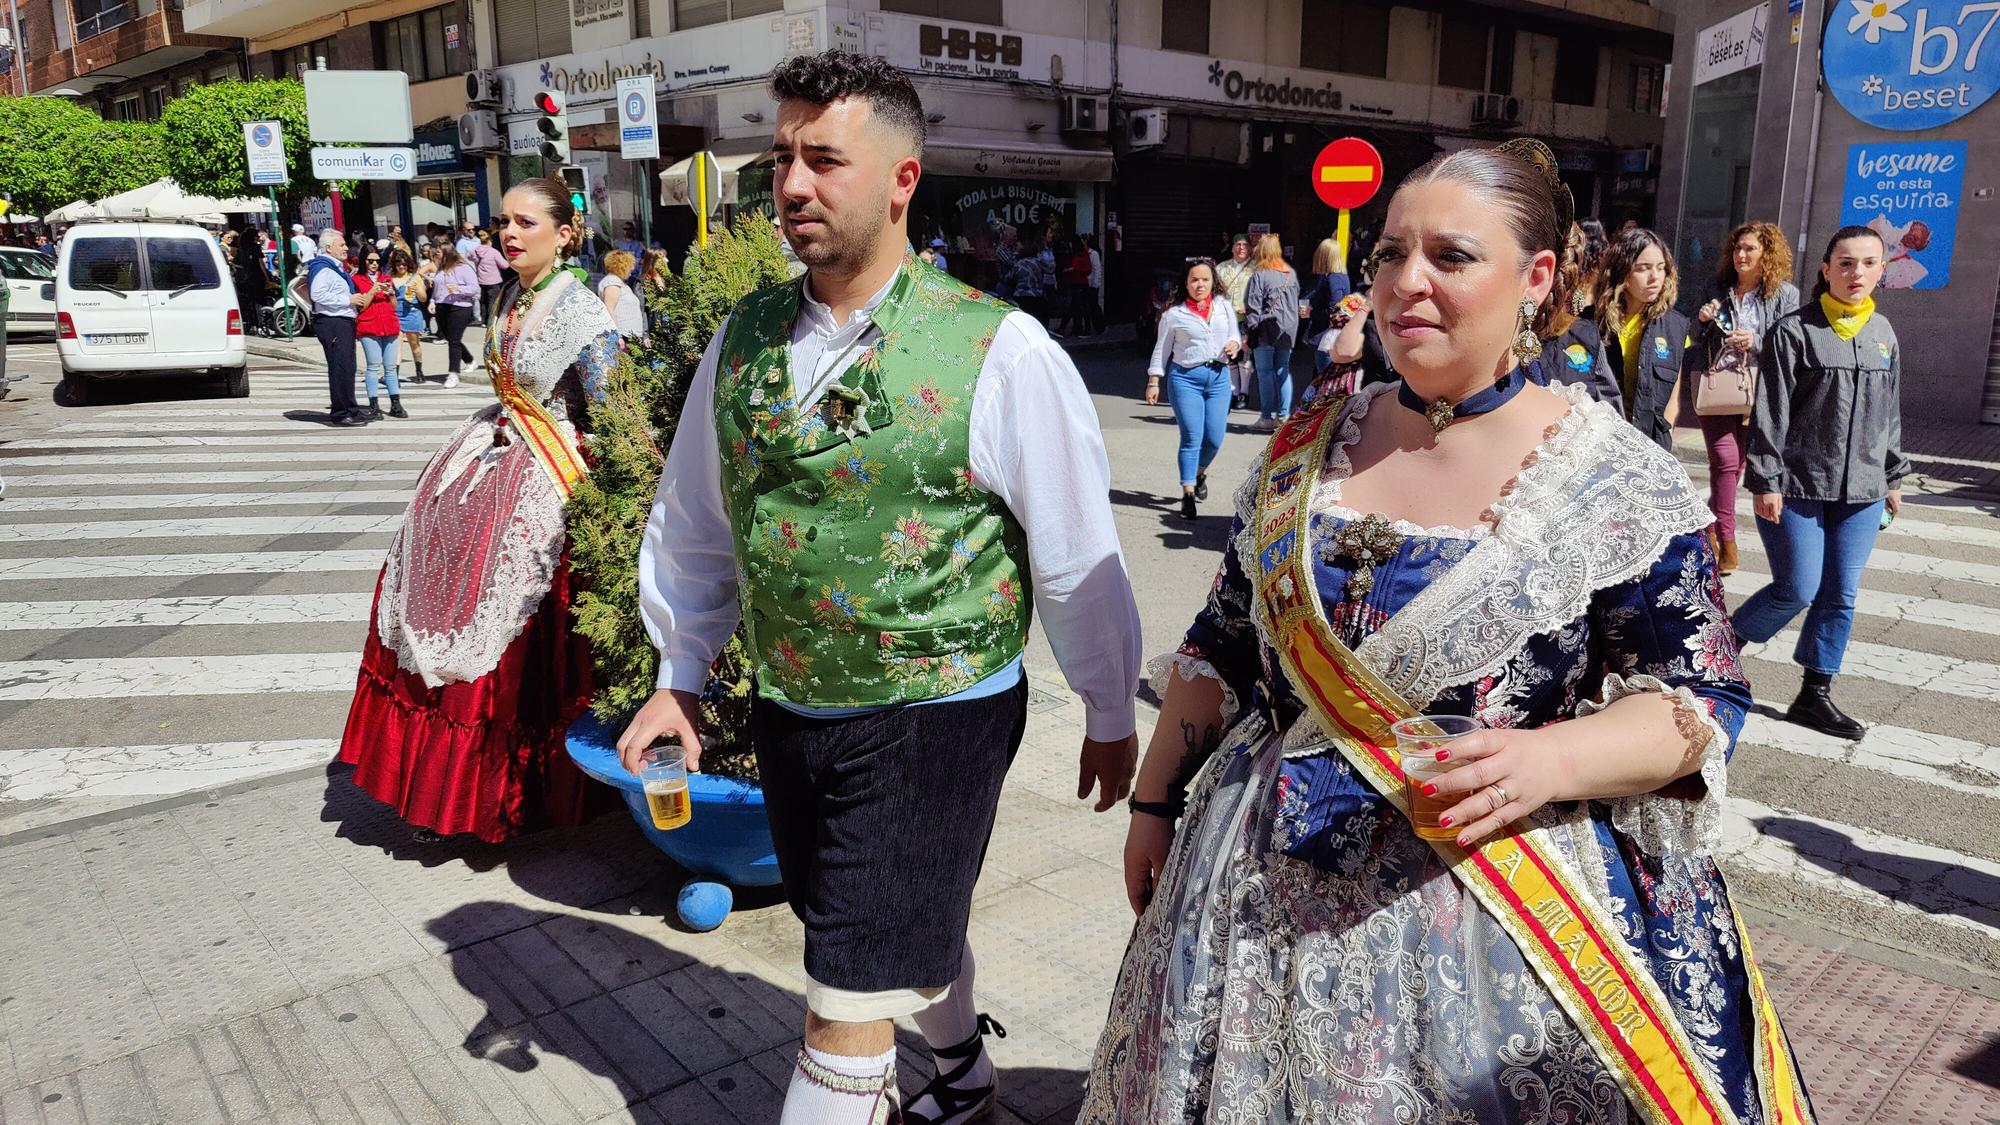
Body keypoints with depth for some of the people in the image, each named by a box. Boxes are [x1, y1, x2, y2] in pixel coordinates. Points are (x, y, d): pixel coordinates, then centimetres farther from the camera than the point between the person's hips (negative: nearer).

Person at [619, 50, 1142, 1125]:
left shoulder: (999, 350, -15)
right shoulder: (744, 338, 0)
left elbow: (1076, 551, -7)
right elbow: (694, 522, 12)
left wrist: (1109, 713, 2)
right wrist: (678, 677, 13)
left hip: (935, 716, -5)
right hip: (787, 713, 6)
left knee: (848, 1003, -1)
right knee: (913, 934, 25)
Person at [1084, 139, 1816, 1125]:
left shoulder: (1620, 485, -10)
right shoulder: (1306, 448, 1)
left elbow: (1701, 703, -8)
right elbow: (1222, 645, 8)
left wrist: (1549, 762, -27)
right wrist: (1154, 801, 10)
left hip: (1506, 906, -3)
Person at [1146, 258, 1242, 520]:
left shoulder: (1225, 308, 11)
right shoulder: (1174, 314, 1)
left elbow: (1234, 336, 24)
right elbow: (1161, 350, 5)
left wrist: (1234, 344, 0)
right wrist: (1153, 382, 1)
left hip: (1218, 376, 4)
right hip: (1186, 377, -3)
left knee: (1215, 438, 2)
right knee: (1192, 437, -7)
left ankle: (1200, 472, 35)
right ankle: (1188, 494, 1)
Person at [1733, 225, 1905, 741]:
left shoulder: (1883, 334, 11)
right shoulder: (1793, 331, -7)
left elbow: (1890, 412, 18)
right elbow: (1770, 412, -9)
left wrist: (1894, 477, 18)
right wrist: (1765, 481, -13)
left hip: (1862, 491, 5)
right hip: (1797, 486, -5)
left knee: (1840, 596, 6)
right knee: (1798, 591, -5)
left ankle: (1815, 695, 16)